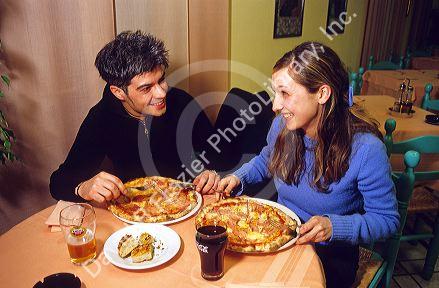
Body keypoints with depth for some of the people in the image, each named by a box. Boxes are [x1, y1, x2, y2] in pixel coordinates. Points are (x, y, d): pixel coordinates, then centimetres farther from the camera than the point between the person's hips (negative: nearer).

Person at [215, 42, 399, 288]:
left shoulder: (366, 149, -25)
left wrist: (334, 226, -29)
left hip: (329, 255, -4)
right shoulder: (283, 125, -9)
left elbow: (387, 220, -13)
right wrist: (239, 178, -4)